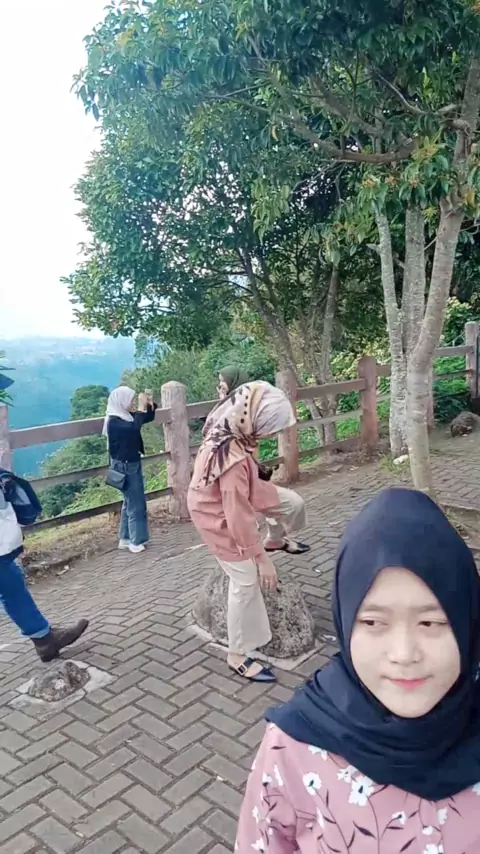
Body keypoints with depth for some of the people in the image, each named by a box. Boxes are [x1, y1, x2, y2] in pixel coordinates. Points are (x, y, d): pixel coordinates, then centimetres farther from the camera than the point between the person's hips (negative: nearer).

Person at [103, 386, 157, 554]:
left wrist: (150, 405, -4)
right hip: (125, 466, -9)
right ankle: (135, 540, 9)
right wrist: (141, 407, -27)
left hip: (133, 463, 9)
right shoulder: (114, 420, -20)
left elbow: (149, 418, 15)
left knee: (130, 502, 16)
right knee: (135, 503, -2)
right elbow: (134, 428, -35)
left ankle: (126, 538, 26)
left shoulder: (127, 416, 5)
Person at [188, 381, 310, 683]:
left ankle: (275, 541, 45)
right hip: (219, 515, -8)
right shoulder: (233, 459, -44)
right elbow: (239, 515, -34)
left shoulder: (230, 428, -20)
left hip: (238, 492, 8)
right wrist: (262, 559, -23)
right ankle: (238, 655, 17)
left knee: (292, 503, 13)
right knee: (246, 581, 0)